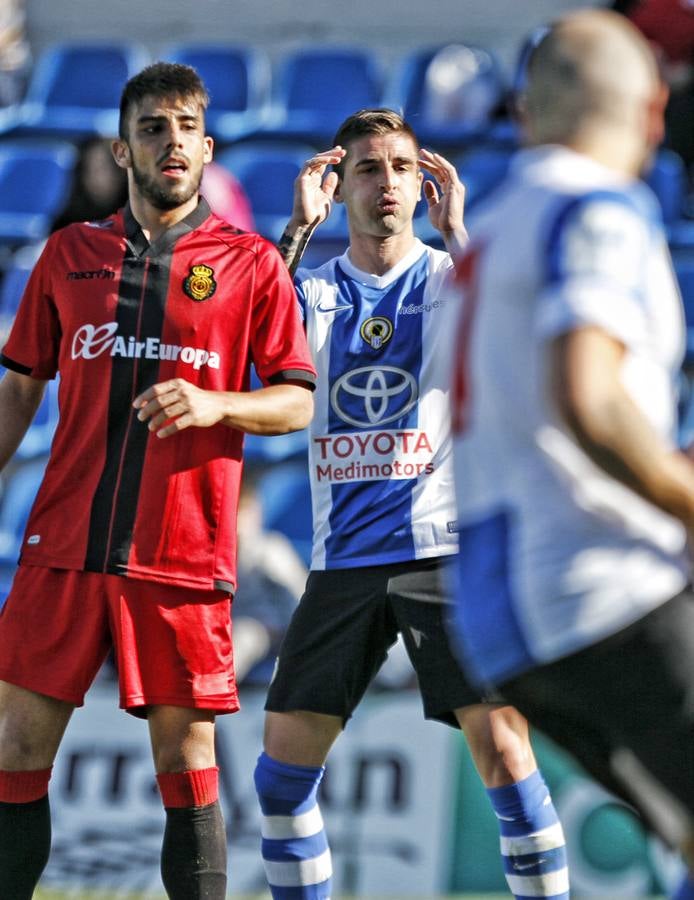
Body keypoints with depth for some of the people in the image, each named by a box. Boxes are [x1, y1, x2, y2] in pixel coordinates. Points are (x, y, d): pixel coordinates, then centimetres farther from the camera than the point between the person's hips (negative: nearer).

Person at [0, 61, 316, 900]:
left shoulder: (249, 263, 4)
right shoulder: (69, 254, 11)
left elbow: (297, 401, 3)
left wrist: (213, 405, -15)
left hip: (182, 552, -2)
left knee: (185, 760, 0)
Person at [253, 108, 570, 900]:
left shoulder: (454, 277, 5)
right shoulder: (316, 288, 11)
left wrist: (455, 228, -13)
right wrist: (299, 226, -10)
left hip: (444, 548, -3)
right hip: (342, 559, 3)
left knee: (503, 752, -15)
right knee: (283, 768, 0)